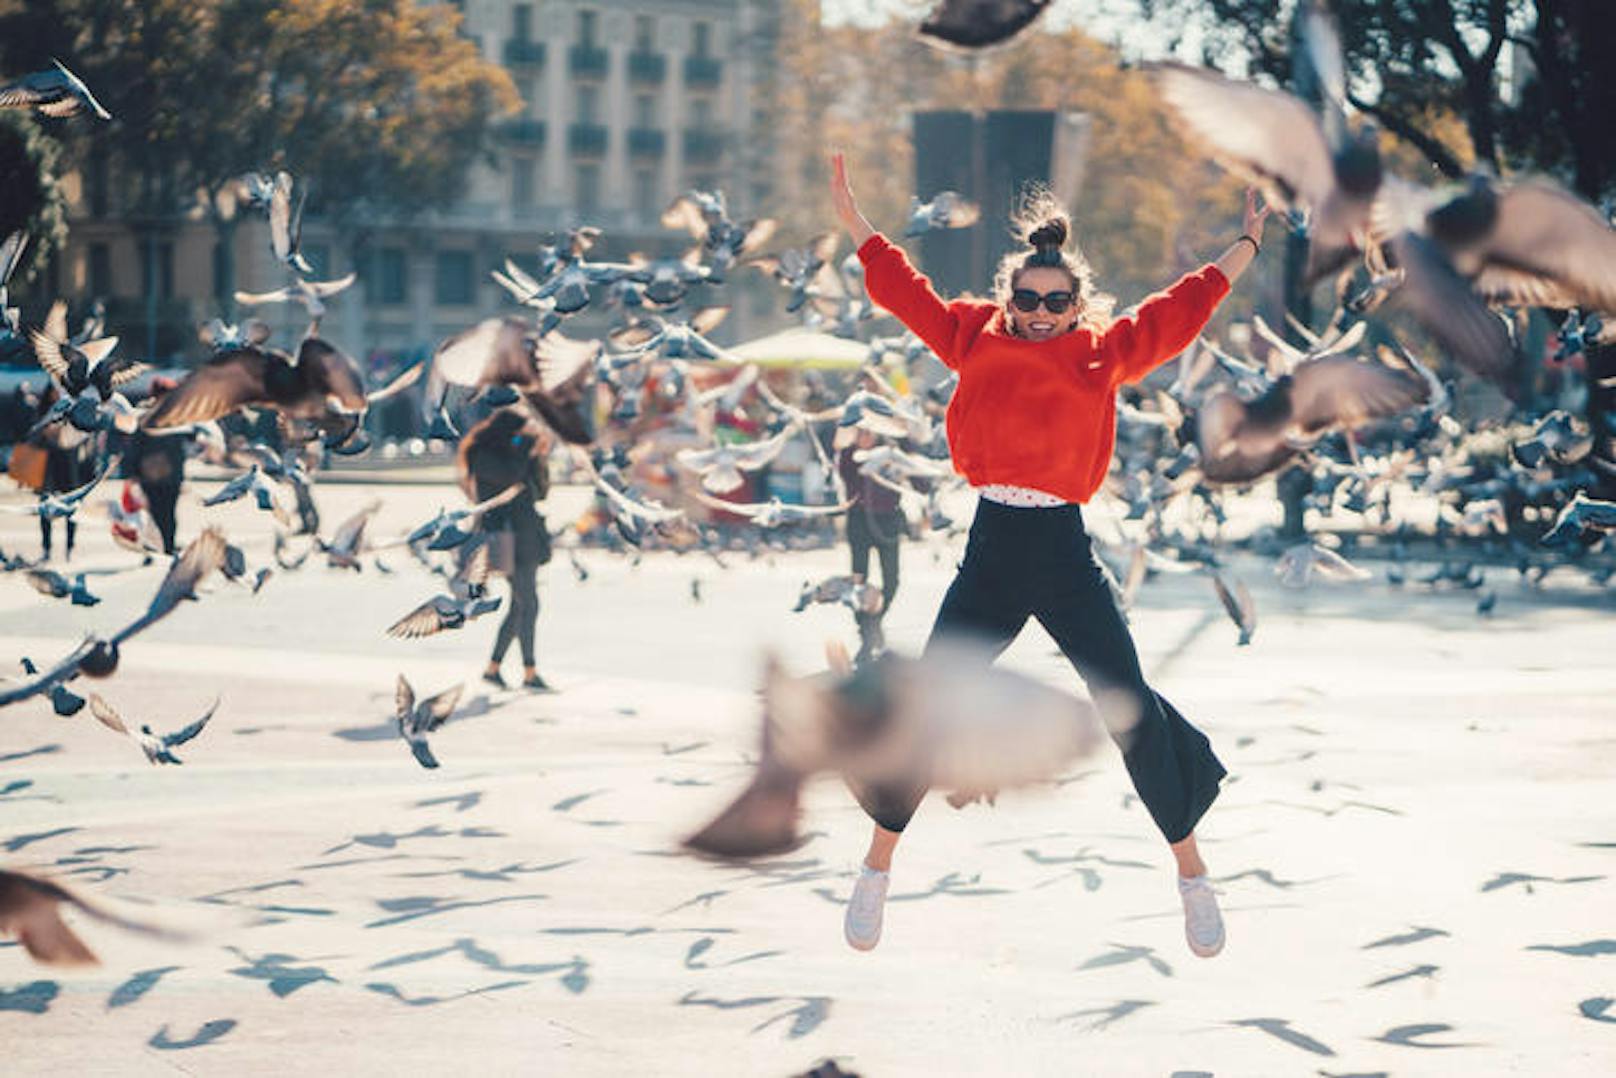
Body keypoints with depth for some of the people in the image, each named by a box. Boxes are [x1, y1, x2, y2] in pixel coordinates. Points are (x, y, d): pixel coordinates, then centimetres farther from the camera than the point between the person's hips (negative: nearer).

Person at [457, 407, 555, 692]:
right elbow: (509, 475, -23)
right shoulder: (483, 456, -7)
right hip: (510, 538, -9)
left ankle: (493, 668, 15)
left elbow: (541, 491, 16)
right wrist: (527, 443, -15)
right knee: (528, 605, -11)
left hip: (527, 537, 9)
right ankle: (530, 674, -10)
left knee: (520, 607, 10)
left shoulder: (512, 454, 18)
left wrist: (537, 456, 4)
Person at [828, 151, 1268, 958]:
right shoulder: (976, 340, 5)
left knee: (1132, 714, -4)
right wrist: (849, 214, 10)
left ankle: (1191, 871, 12)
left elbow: (1180, 310, 6)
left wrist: (1248, 244, 5)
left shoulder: (1103, 353, 2)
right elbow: (902, 289, 11)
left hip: (1066, 556, -1)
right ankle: (877, 869, 17)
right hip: (990, 551, 1)